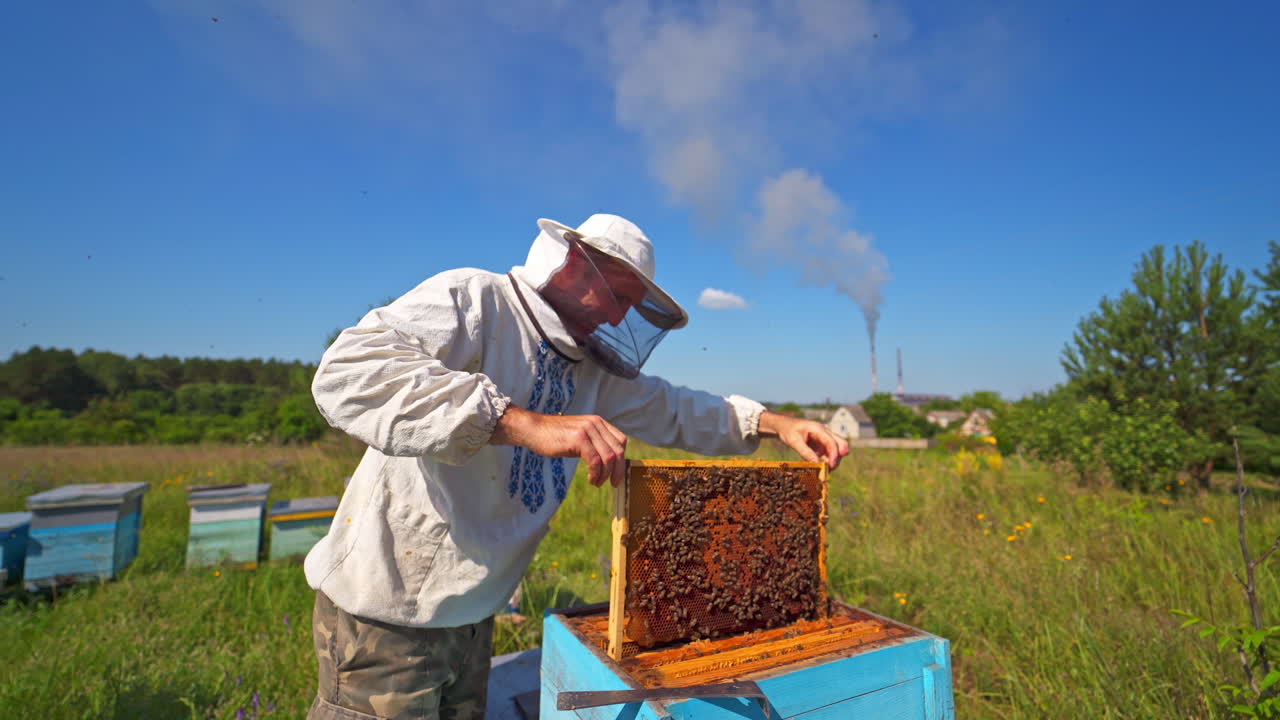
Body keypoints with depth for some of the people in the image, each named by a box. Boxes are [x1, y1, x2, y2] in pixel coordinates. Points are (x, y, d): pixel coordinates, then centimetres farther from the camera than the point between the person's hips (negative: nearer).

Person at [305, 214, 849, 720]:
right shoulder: (473, 299, -18)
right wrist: (525, 422, -44)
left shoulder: (593, 370, 4)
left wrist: (774, 423, 0)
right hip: (386, 611, -7)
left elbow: (674, 411, 12)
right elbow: (348, 371, -34)